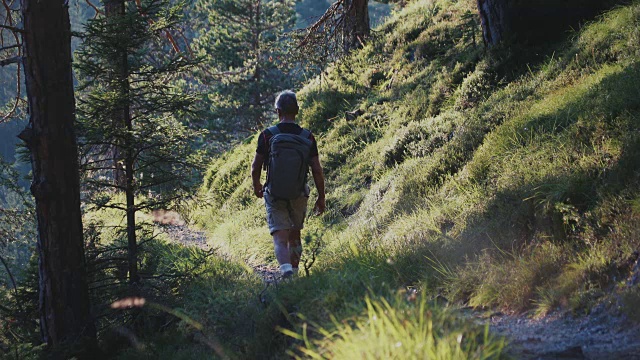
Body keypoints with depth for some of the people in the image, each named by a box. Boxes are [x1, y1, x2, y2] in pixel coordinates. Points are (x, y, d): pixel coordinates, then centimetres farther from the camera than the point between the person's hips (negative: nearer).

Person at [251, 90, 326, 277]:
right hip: (299, 194, 2)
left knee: (280, 237, -4)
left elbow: (255, 167, -3)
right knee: (295, 233, 22)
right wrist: (321, 197, 6)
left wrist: (256, 186, 17)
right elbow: (317, 170, -5)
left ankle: (285, 267, -29)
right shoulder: (307, 137, -5)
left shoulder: (267, 135, -8)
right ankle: (294, 270, 33)